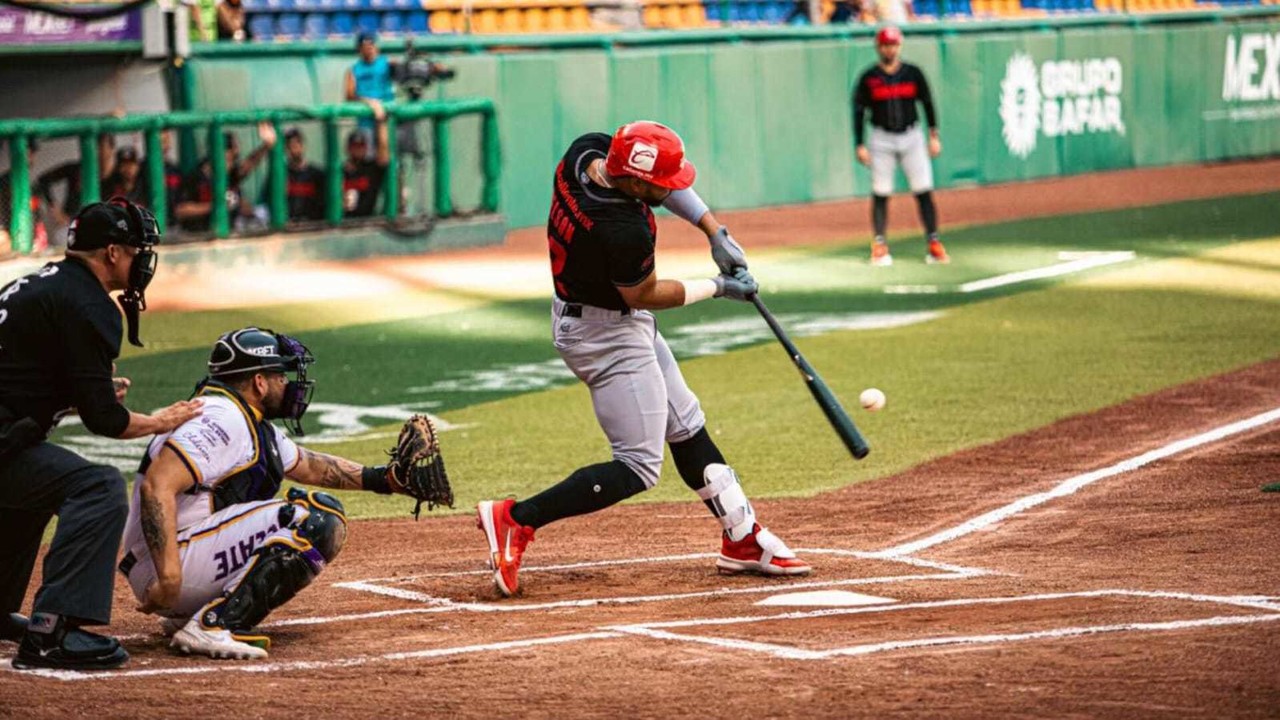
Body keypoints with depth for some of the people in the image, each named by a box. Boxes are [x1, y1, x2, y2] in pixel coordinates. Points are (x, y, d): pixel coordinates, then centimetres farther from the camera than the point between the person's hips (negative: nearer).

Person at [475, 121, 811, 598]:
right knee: (638, 468, -5)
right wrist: (718, 287, -5)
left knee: (686, 428, 18)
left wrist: (714, 230, -3)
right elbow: (645, 294, -17)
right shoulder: (623, 230, -35)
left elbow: (664, 182, 4)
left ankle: (743, 539, 28)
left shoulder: (585, 153, -12)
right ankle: (516, 519, -8)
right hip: (608, 336, -10)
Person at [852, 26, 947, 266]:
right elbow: (858, 112, 2)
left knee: (924, 191, -4)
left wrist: (934, 136, 3)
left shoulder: (913, 73, 4)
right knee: (880, 194, -2)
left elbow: (927, 104, 9)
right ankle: (879, 246, 4)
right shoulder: (869, 78, 0)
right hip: (882, 140, -1)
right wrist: (860, 145, -4)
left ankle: (934, 245, -2)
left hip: (911, 137, 1)